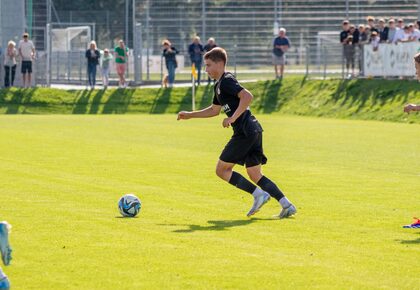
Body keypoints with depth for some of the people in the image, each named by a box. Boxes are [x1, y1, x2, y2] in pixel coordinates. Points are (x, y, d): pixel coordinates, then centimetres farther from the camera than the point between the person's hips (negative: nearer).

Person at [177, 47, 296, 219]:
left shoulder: (226, 81, -10)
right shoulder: (219, 85, 21)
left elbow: (247, 97, -24)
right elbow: (214, 110, 35)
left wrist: (232, 118, -25)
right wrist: (190, 115, 35)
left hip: (245, 132, -10)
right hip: (253, 130, 10)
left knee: (222, 169, -1)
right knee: (255, 175, 9)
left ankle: (259, 194, -7)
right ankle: (286, 205, 1)